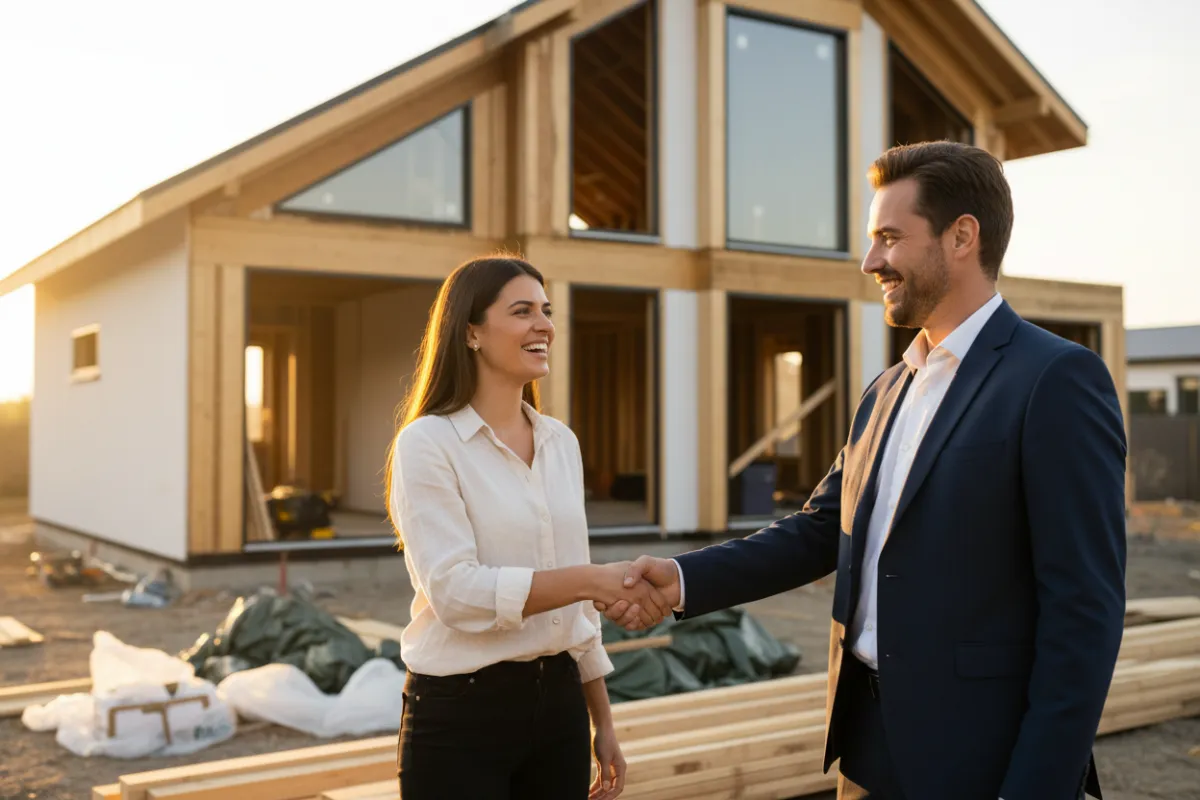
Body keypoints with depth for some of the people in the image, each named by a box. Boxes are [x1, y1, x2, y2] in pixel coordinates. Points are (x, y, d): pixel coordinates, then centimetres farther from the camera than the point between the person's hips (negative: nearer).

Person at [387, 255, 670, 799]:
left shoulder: (561, 443, 8)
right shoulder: (427, 443, -11)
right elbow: (454, 590, -21)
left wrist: (602, 724, 14)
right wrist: (598, 580, -25)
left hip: (558, 703, 6)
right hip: (461, 714, -5)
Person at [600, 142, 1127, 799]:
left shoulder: (1057, 379, -13)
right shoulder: (885, 393, 12)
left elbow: (1085, 607, -16)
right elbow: (820, 531, 10)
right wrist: (685, 579, -4)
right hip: (868, 745, 7)